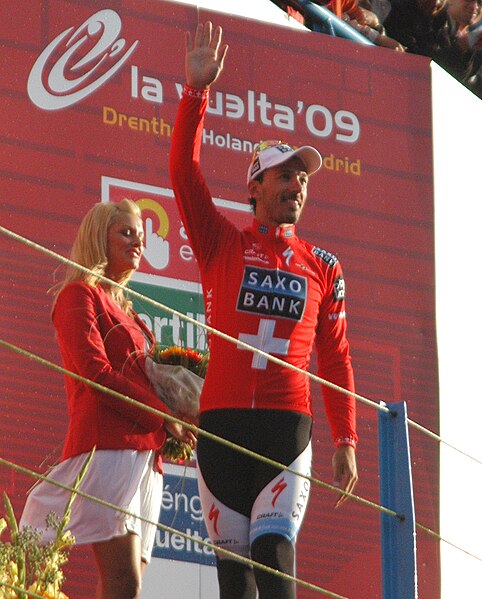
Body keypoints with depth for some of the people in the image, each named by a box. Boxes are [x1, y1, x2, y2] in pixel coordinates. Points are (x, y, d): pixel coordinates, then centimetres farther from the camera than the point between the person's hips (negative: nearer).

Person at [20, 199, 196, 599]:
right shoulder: (80, 295, 1)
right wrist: (164, 419, -9)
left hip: (143, 454, 9)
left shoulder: (122, 307, 27)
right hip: (108, 448, -9)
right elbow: (97, 373, -11)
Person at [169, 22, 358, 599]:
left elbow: (336, 358, 15)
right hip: (221, 420, 0)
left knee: (274, 549, -13)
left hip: (288, 422, 0)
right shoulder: (223, 245, 9)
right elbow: (184, 173, -2)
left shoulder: (323, 268, 13)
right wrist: (197, 89, -11)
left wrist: (346, 441, 9)